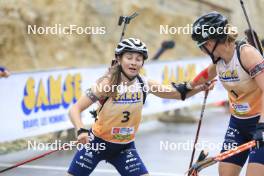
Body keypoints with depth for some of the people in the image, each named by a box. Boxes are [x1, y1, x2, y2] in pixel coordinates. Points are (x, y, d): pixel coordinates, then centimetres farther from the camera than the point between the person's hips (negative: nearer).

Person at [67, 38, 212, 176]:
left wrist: (200, 88, -22)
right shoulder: (107, 84, -21)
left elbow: (179, 93, -4)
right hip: (97, 143, -3)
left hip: (125, 147, 3)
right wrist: (81, 131, -42)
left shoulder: (144, 84, -9)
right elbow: (75, 109, -24)